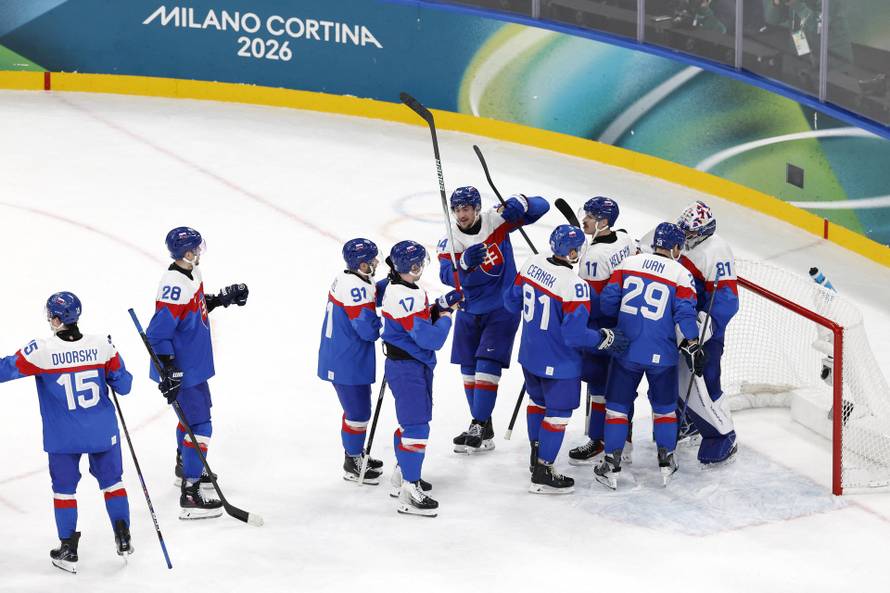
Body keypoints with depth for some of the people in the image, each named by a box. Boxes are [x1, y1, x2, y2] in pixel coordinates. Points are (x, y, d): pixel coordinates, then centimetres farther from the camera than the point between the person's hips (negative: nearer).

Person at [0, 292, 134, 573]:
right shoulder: (101, 345, -10)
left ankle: (68, 551, 15)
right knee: (111, 480, 19)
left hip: (63, 438, -2)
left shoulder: (42, 351, -18)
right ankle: (123, 540, 21)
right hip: (103, 433, 2)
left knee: (64, 488, 13)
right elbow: (123, 385, -1)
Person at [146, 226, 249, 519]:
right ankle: (189, 495, -7)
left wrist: (224, 297, 12)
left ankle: (186, 468, 50)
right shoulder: (174, 286, -29)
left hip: (195, 362, 11)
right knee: (199, 426, -9)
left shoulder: (193, 274, 2)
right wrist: (168, 373, -32)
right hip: (181, 370, -11)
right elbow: (158, 334, -30)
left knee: (197, 411, 28)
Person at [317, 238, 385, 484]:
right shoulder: (357, 288, -25)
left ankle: (356, 454, 37)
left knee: (358, 408, 23)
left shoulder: (343, 280, 6)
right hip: (348, 365, -10)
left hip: (337, 359, 10)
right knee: (358, 412, 1)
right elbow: (368, 329, -27)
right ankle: (352, 464, 12)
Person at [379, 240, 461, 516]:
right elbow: (429, 338, -27)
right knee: (416, 427, -9)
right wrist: (445, 319, -9)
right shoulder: (405, 298, -26)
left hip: (416, 366, 11)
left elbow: (423, 318, 16)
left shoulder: (395, 287, 5)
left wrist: (442, 305, 1)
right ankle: (409, 494, -8)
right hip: (406, 368, -11)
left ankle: (403, 473, 40)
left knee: (411, 421, 24)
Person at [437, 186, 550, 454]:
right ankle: (483, 430, 22)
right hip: (469, 311, 5)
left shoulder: (497, 221, -12)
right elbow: (446, 274, -21)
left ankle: (479, 427, -10)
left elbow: (541, 207, -13)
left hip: (502, 308, -5)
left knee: (488, 365, -13)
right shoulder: (451, 238, -7)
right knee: (469, 369, 10)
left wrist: (520, 203, -35)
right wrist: (465, 262, -42)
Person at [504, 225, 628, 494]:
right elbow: (575, 334, -28)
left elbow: (512, 301, 6)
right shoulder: (574, 285, -29)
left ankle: (536, 457, 41)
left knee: (539, 401, 27)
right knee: (558, 413, 8)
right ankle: (542, 474, 13)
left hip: (529, 354, 7)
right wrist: (605, 338, -13)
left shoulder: (532, 264, -8)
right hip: (558, 363, -7)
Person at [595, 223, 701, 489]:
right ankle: (666, 462, 20)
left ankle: (611, 466, 7)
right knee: (665, 406, 18)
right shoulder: (681, 274, -4)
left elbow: (607, 301, 1)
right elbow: (685, 312, -11)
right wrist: (692, 346, -5)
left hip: (625, 350, 1)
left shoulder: (628, 263, 2)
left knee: (617, 405, 9)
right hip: (662, 355, -1)